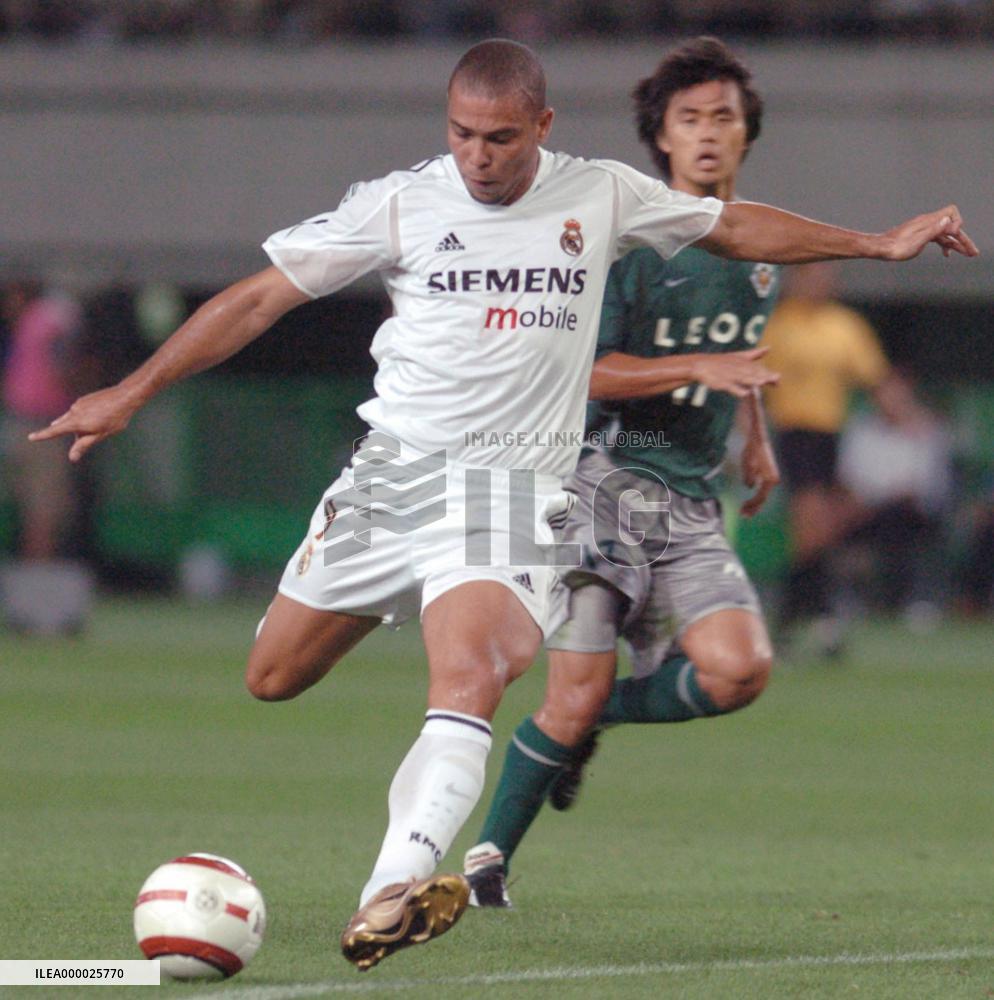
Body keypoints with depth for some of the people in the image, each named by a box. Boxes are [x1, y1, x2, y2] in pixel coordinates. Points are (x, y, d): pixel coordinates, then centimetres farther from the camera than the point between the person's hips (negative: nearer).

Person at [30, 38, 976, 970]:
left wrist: (880, 243, 21)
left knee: (468, 678, -27)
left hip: (511, 482, -1)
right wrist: (131, 393, -1)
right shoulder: (397, 205, 0)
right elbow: (261, 297, 2)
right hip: (396, 464, 2)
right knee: (272, 679, 7)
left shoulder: (601, 196, 5)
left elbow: (735, 227, 21)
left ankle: (387, 897, -41)